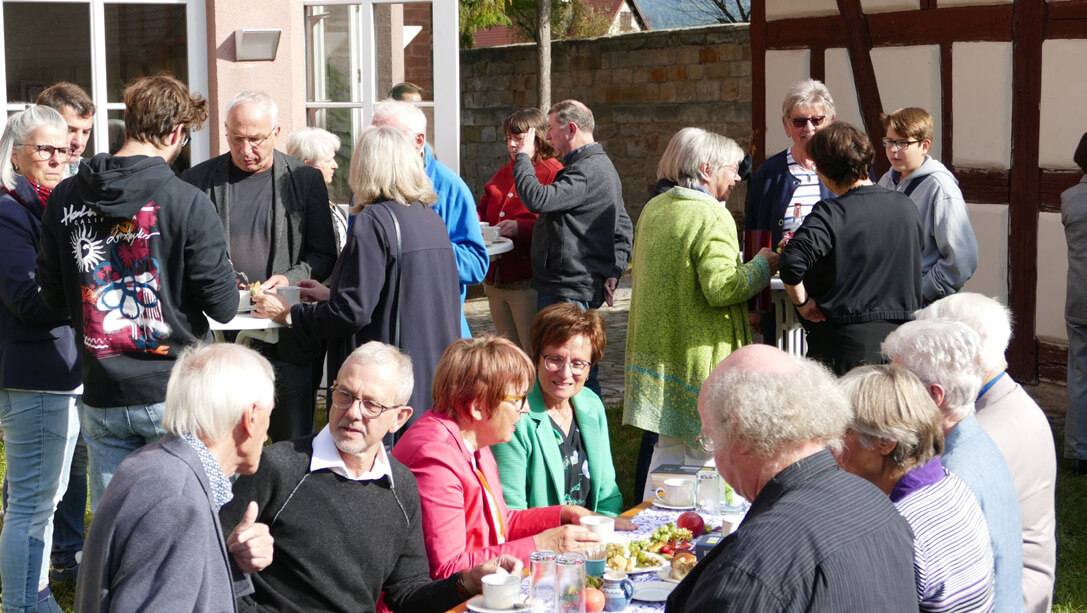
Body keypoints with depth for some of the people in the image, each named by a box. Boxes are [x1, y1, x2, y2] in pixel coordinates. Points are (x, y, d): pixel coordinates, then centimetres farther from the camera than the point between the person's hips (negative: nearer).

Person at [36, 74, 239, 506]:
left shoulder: (65, 199, 1)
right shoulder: (187, 202, -12)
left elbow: (53, 295, 8)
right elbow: (223, 307, -11)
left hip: (102, 397, 4)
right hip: (177, 391, -4)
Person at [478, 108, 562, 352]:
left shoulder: (553, 173, -6)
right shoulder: (503, 173, 19)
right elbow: (483, 209, 23)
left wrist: (520, 228, -24)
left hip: (528, 280, -8)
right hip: (495, 279, 8)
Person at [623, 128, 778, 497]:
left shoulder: (654, 209, 10)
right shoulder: (712, 218, -16)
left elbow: (637, 270, 21)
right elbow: (722, 288, -24)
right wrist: (761, 265, -8)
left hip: (658, 350, 8)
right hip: (700, 355, -8)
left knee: (667, 448, 16)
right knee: (703, 454, 0)